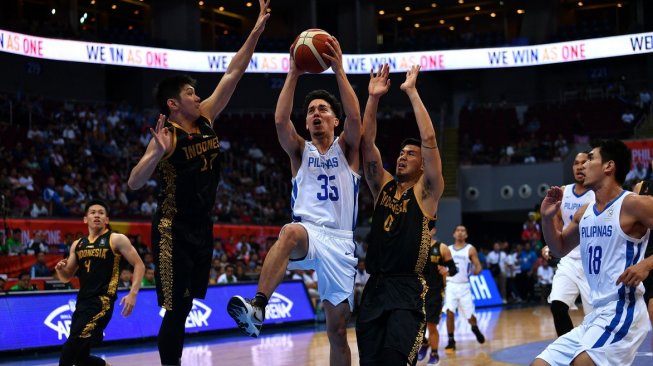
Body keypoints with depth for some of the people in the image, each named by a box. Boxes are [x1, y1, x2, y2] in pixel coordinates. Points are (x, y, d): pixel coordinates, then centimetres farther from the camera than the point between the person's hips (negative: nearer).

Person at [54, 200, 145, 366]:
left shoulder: (116, 240, -1)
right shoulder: (77, 245, 15)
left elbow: (139, 265, -3)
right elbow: (66, 278, 21)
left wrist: (133, 294, -15)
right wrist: (60, 269, -3)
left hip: (102, 302, -7)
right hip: (82, 301, 7)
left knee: (70, 350, -18)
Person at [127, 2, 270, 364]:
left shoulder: (205, 118, 4)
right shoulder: (166, 135, -15)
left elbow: (232, 74, 4)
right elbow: (134, 183, -22)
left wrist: (256, 31, -1)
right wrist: (158, 153, -38)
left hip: (201, 226, 7)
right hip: (173, 230, -7)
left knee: (185, 307, 14)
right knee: (176, 310, -5)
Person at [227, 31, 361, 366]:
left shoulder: (346, 148, 14)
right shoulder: (300, 151, 15)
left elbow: (354, 117, -7)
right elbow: (280, 121, -5)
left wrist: (338, 70, -14)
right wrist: (293, 74, -10)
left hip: (340, 241, 1)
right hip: (308, 232, -1)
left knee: (337, 330, 1)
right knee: (291, 232, -40)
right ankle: (257, 308, -53)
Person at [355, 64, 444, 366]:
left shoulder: (427, 191, 2)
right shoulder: (382, 186, 16)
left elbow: (429, 140, -9)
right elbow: (367, 142, 7)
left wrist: (412, 92, -7)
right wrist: (373, 98, -2)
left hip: (408, 289, -5)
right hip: (375, 287, 5)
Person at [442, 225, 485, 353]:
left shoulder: (470, 249, -3)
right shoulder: (448, 249, 7)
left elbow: (478, 266, -8)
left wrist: (476, 271, -29)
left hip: (464, 286, -1)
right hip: (450, 285, 2)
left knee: (469, 315, 6)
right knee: (449, 313, -14)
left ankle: (475, 329, 41)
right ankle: (451, 342, -5)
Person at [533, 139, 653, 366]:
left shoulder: (633, 204, -9)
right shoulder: (585, 213, 14)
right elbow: (560, 249, 28)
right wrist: (547, 218, 11)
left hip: (623, 311, -8)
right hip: (596, 316, 8)